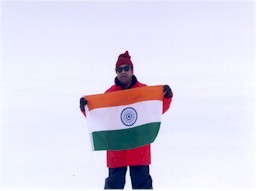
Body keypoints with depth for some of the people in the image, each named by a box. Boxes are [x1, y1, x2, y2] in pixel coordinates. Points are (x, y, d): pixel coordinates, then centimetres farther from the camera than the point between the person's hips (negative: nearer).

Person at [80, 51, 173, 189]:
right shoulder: (110, 93, 3)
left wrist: (167, 97, -12)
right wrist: (85, 107, -16)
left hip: (140, 147, 0)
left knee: (142, 182, 7)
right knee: (114, 183, 7)